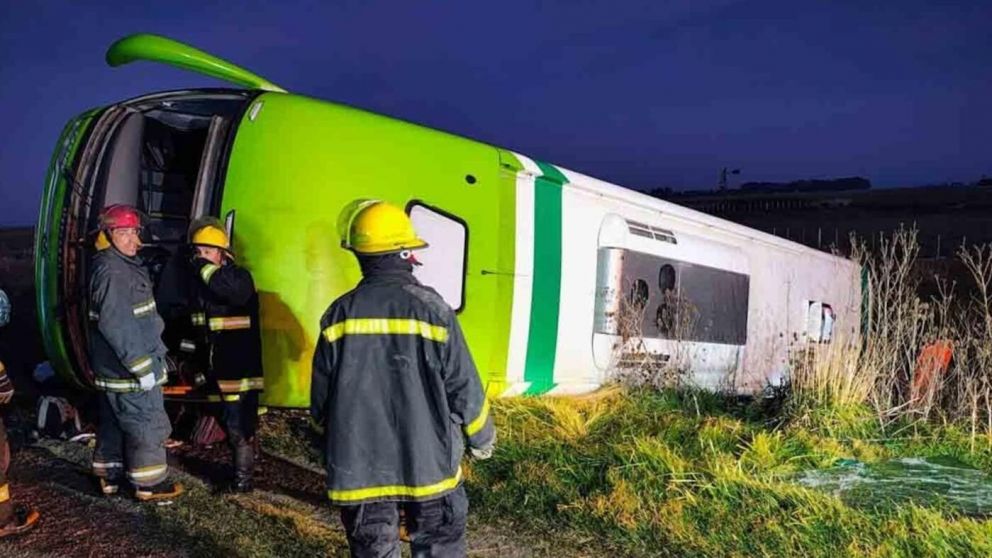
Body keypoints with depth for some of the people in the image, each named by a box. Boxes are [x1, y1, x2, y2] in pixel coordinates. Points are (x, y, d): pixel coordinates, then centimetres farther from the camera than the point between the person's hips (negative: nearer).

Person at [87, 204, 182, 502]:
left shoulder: (123, 264, 13)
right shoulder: (113, 271, -22)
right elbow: (116, 326, -27)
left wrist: (153, 355, 23)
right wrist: (142, 368, -24)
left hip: (113, 367, 11)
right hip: (128, 368, -11)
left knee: (114, 423, 20)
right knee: (148, 425, 1)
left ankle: (110, 476, 32)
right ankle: (149, 483, 13)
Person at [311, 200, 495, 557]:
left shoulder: (339, 314, -5)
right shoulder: (431, 308, -12)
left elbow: (320, 397, 2)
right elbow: (464, 387, -8)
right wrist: (481, 438, 10)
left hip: (360, 467, 2)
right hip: (428, 463, -2)